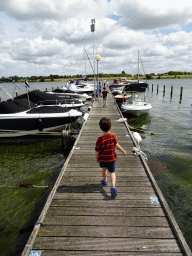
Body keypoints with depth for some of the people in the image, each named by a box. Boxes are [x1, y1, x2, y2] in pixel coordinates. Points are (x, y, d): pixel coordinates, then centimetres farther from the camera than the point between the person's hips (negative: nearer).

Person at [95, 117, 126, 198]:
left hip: (102, 159, 0)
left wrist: (97, 158, 4)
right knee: (112, 172, 9)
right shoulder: (113, 136, -17)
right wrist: (123, 151, 8)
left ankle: (105, 181, 49)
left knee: (104, 169, 26)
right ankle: (113, 186, -11)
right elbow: (117, 145, -10)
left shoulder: (100, 139, -20)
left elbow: (97, 151, -13)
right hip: (111, 158, 0)